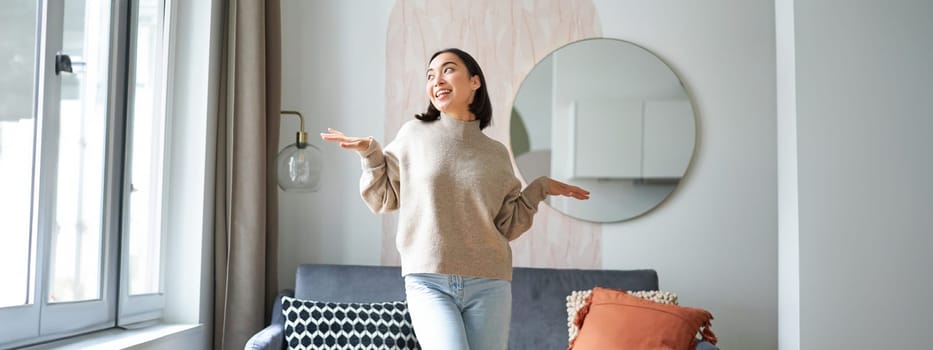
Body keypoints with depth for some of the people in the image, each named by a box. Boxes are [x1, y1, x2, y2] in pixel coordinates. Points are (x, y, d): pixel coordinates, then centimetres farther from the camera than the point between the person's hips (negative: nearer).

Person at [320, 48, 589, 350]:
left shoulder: (496, 153, 8)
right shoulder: (413, 134, 3)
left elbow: (507, 227, 10)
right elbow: (384, 199, 11)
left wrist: (539, 189, 4)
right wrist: (370, 152, -1)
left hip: (488, 284, 2)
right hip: (428, 282, -2)